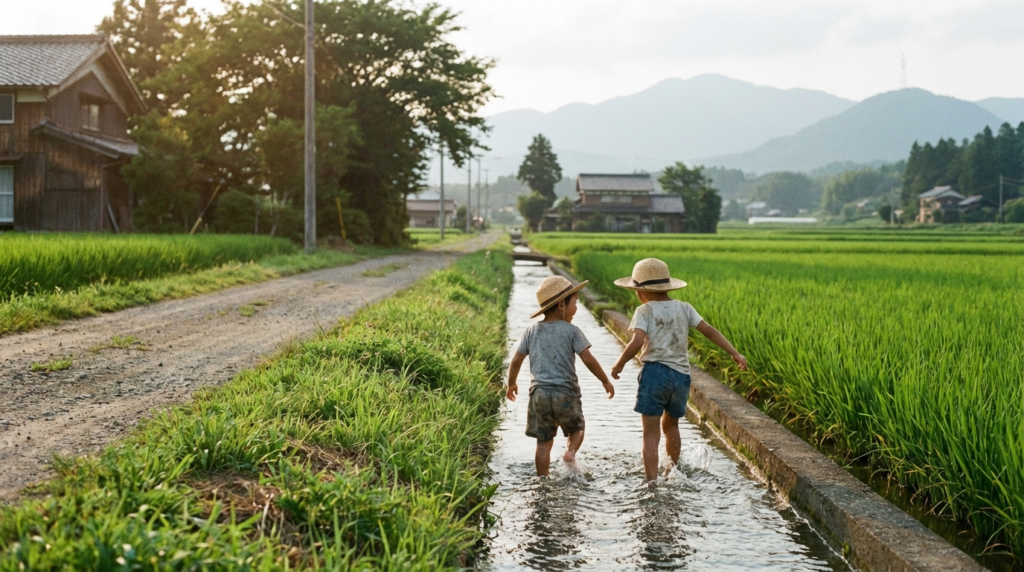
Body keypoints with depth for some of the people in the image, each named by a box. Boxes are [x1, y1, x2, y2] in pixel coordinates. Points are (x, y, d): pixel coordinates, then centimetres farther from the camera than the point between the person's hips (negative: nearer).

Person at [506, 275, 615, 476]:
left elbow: (516, 360, 8)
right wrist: (606, 381, 2)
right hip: (566, 393, -3)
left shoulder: (532, 330, 6)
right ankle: (571, 451, -5)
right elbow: (588, 359, -10)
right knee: (577, 428, 22)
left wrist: (512, 384, 24)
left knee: (544, 442, 10)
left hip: (539, 393, 3)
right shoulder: (571, 331, -5)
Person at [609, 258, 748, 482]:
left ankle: (652, 481, -10)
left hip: (655, 372, -5)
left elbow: (637, 342, -17)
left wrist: (619, 364, -4)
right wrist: (734, 353, 8)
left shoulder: (644, 311, -3)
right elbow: (709, 330, 6)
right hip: (681, 376, 5)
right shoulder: (684, 308, 11)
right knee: (670, 425, 27)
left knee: (651, 433, -2)